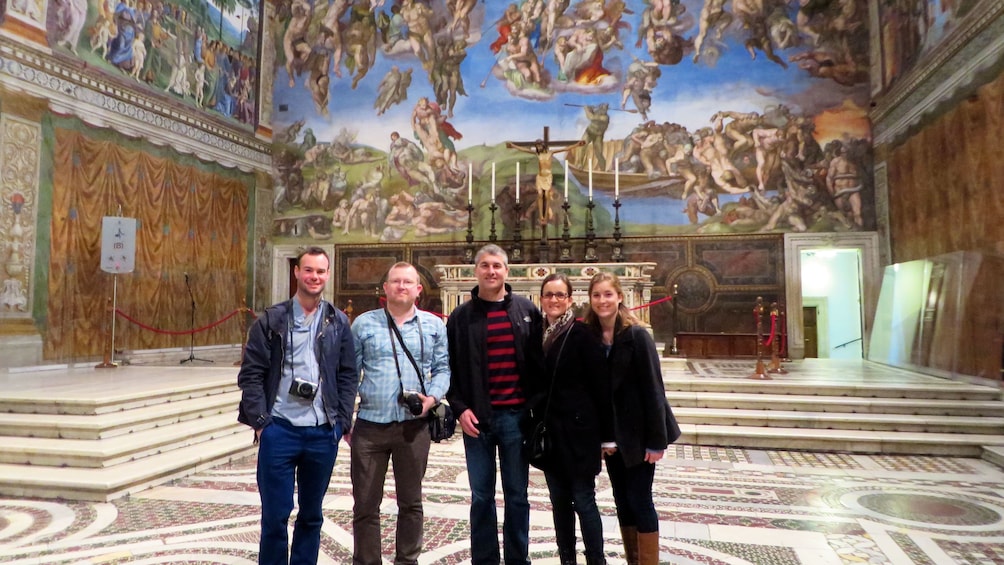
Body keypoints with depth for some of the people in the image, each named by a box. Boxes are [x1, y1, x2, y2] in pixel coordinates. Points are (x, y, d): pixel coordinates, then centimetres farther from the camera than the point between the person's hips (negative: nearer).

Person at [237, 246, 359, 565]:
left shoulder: (338, 322, 6)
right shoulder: (271, 320, 1)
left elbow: (348, 376, 7)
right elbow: (251, 374, -1)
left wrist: (343, 422, 0)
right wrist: (260, 421, -9)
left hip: (324, 433, 2)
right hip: (279, 430, -2)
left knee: (311, 514, 13)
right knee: (275, 514, 6)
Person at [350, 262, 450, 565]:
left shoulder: (434, 325, 6)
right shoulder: (363, 323, 4)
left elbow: (443, 368, 7)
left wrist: (432, 397, -11)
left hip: (414, 425, 1)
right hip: (369, 425, 0)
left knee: (410, 502, 14)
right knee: (365, 504, 7)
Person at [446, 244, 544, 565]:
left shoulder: (527, 311, 5)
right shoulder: (461, 317, 4)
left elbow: (539, 363, 6)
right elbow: (449, 368, 5)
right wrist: (459, 408, -6)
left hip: (516, 416, 0)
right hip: (477, 417, 0)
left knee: (517, 495, 9)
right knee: (482, 496, 8)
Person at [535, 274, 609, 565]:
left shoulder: (581, 333, -9)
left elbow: (599, 386, -10)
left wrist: (607, 433, -11)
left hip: (577, 429, -5)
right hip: (549, 430, 5)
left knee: (583, 500, 2)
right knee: (559, 501, 14)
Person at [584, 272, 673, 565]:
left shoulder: (637, 335, -13)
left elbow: (653, 388, -14)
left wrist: (656, 440, -17)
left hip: (637, 434, -5)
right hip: (610, 435, 5)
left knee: (639, 500, 2)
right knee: (622, 501, 13)